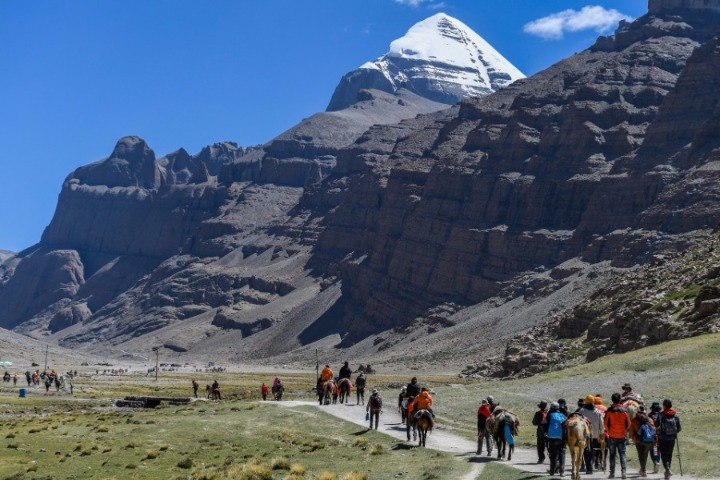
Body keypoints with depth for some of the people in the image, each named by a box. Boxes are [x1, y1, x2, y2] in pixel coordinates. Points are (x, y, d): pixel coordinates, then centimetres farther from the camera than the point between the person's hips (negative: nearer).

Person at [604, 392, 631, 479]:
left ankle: (612, 473, 4)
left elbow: (606, 423, -6)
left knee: (612, 454, 6)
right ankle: (623, 472, -6)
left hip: (612, 436, -1)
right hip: (622, 436, 1)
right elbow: (628, 424, 1)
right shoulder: (624, 411, -3)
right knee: (622, 454, 6)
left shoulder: (609, 411, -8)